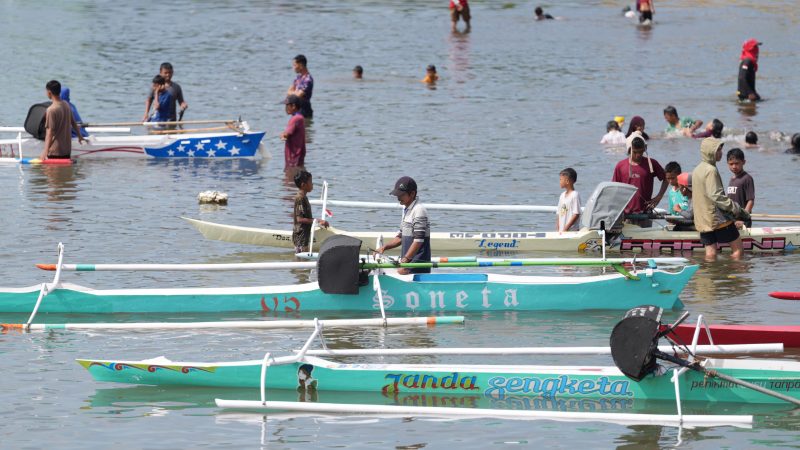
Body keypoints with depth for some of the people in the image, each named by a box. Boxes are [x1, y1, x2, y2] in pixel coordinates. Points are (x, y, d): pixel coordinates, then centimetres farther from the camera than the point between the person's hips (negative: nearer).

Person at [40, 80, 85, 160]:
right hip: (67, 149, 8)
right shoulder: (66, 105, 6)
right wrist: (80, 136, 35)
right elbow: (74, 123, 18)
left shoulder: (51, 110, -17)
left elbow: (50, 132, -22)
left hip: (55, 151, -8)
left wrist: (45, 151, -26)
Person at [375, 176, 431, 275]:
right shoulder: (406, 210, 16)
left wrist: (405, 261, -21)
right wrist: (385, 247, 10)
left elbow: (418, 241, -19)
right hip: (407, 263, 9)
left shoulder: (419, 210, -14)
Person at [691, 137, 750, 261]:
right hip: (718, 218, -8)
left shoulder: (697, 170, 14)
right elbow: (716, 195, -21)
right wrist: (736, 209, -15)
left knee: (710, 251, 6)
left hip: (702, 220, 8)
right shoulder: (711, 170, -15)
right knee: (737, 246, 1)